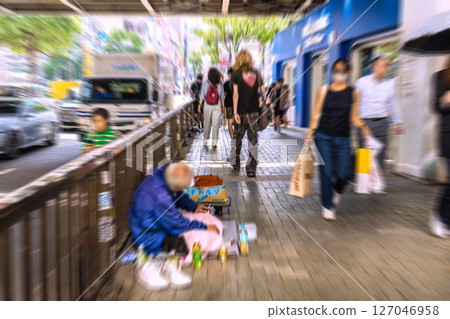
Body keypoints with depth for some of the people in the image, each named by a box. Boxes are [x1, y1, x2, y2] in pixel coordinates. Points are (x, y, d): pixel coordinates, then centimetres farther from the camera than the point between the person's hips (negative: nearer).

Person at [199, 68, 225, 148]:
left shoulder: (219, 85, 1)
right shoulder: (205, 84, 1)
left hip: (217, 106, 0)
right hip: (207, 106, 0)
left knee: (216, 124, -1)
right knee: (207, 123, 7)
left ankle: (214, 141, 2)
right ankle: (205, 139, 16)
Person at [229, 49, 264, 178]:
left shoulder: (236, 74, -2)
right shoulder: (256, 73, 7)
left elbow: (236, 94, -8)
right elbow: (261, 91, 6)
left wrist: (235, 112, -9)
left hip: (242, 111, -2)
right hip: (254, 111, 2)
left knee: (237, 136, 16)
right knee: (253, 139, 3)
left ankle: (235, 162, 27)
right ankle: (251, 169, 4)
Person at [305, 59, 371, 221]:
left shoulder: (353, 92, 6)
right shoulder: (324, 90, 4)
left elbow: (354, 117, 9)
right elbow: (316, 113, 5)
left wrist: (363, 127, -8)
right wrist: (310, 134, 0)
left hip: (343, 139, 1)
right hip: (323, 137, -1)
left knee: (342, 174, -3)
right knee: (326, 172, -2)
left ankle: (336, 191, 33)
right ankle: (327, 207, 15)